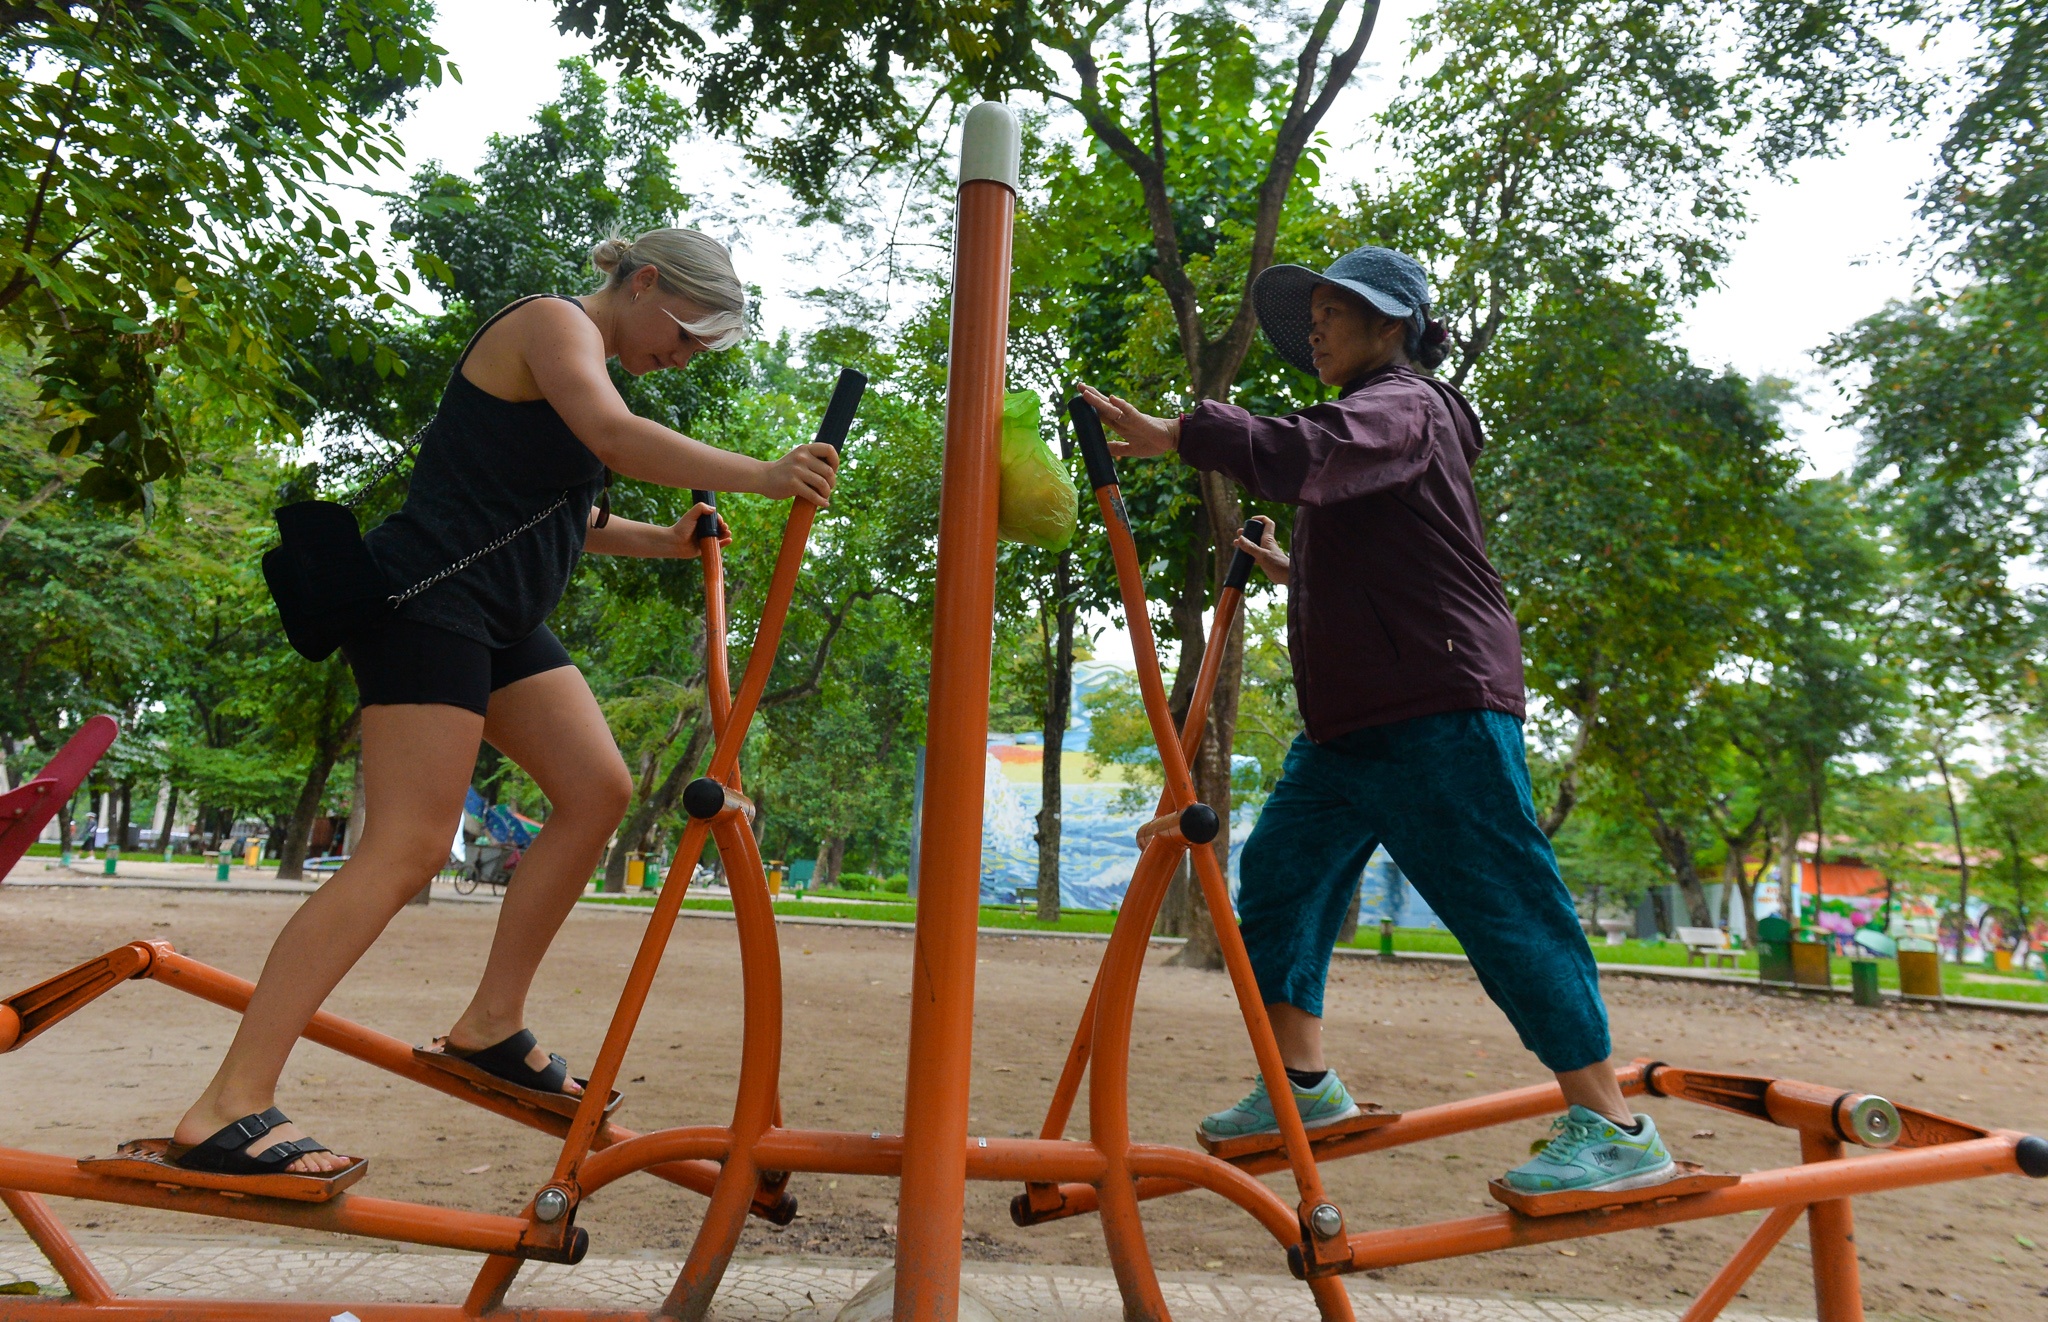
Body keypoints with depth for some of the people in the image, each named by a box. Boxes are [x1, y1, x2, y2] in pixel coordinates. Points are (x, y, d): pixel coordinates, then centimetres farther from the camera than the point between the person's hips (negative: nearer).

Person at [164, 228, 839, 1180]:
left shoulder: (577, 357, 23)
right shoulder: (556, 323, -6)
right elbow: (615, 435, -26)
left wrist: (660, 542, 11)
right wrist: (762, 477, -31)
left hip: (501, 619, 10)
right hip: (429, 595, -10)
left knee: (597, 788, 2)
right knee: (407, 848, -16)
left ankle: (491, 1025, 9)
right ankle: (228, 1110, -12)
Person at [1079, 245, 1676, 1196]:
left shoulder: (1404, 406, -4)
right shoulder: (1364, 416, 26)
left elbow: (1303, 457, -29)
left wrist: (1172, 434, -30)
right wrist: (1291, 569, 27)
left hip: (1439, 707, -10)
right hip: (1353, 718, 10)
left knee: (1499, 901, -8)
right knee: (1280, 869, 5)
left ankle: (1612, 1127, 2)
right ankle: (1303, 1081, 14)